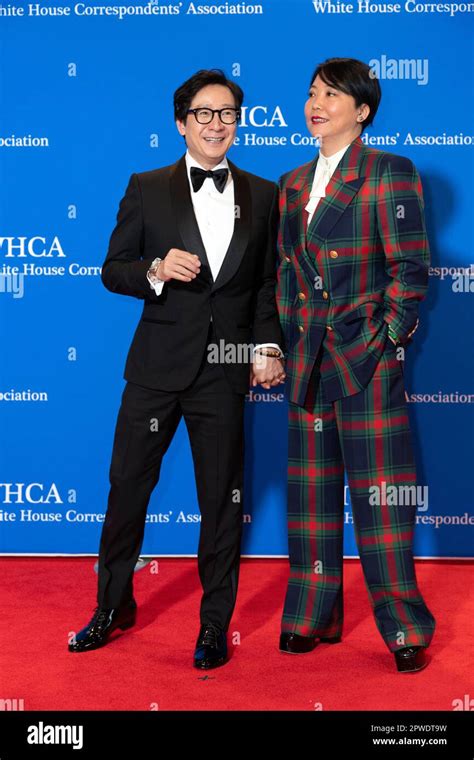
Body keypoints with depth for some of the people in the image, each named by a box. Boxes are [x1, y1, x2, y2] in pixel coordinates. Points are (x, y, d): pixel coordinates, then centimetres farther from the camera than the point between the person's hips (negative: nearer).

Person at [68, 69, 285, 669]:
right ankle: (113, 607, 29)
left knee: (222, 498, 7)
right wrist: (156, 271, -15)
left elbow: (268, 282, 9)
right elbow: (113, 271, 4)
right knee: (128, 485, 7)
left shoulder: (262, 195, 8)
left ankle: (215, 624, 23)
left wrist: (267, 346, -3)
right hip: (157, 366, 0)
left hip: (225, 371, 1)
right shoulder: (146, 189, 4)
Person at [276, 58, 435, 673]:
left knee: (380, 494, -2)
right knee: (312, 489, 10)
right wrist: (293, 337, 9)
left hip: (368, 357, -6)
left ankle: (404, 626, 12)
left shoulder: (390, 173, -2)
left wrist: (387, 339, -10)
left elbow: (409, 269, -6)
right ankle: (312, 616, 23)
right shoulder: (293, 184, 15)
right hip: (309, 361, 6)